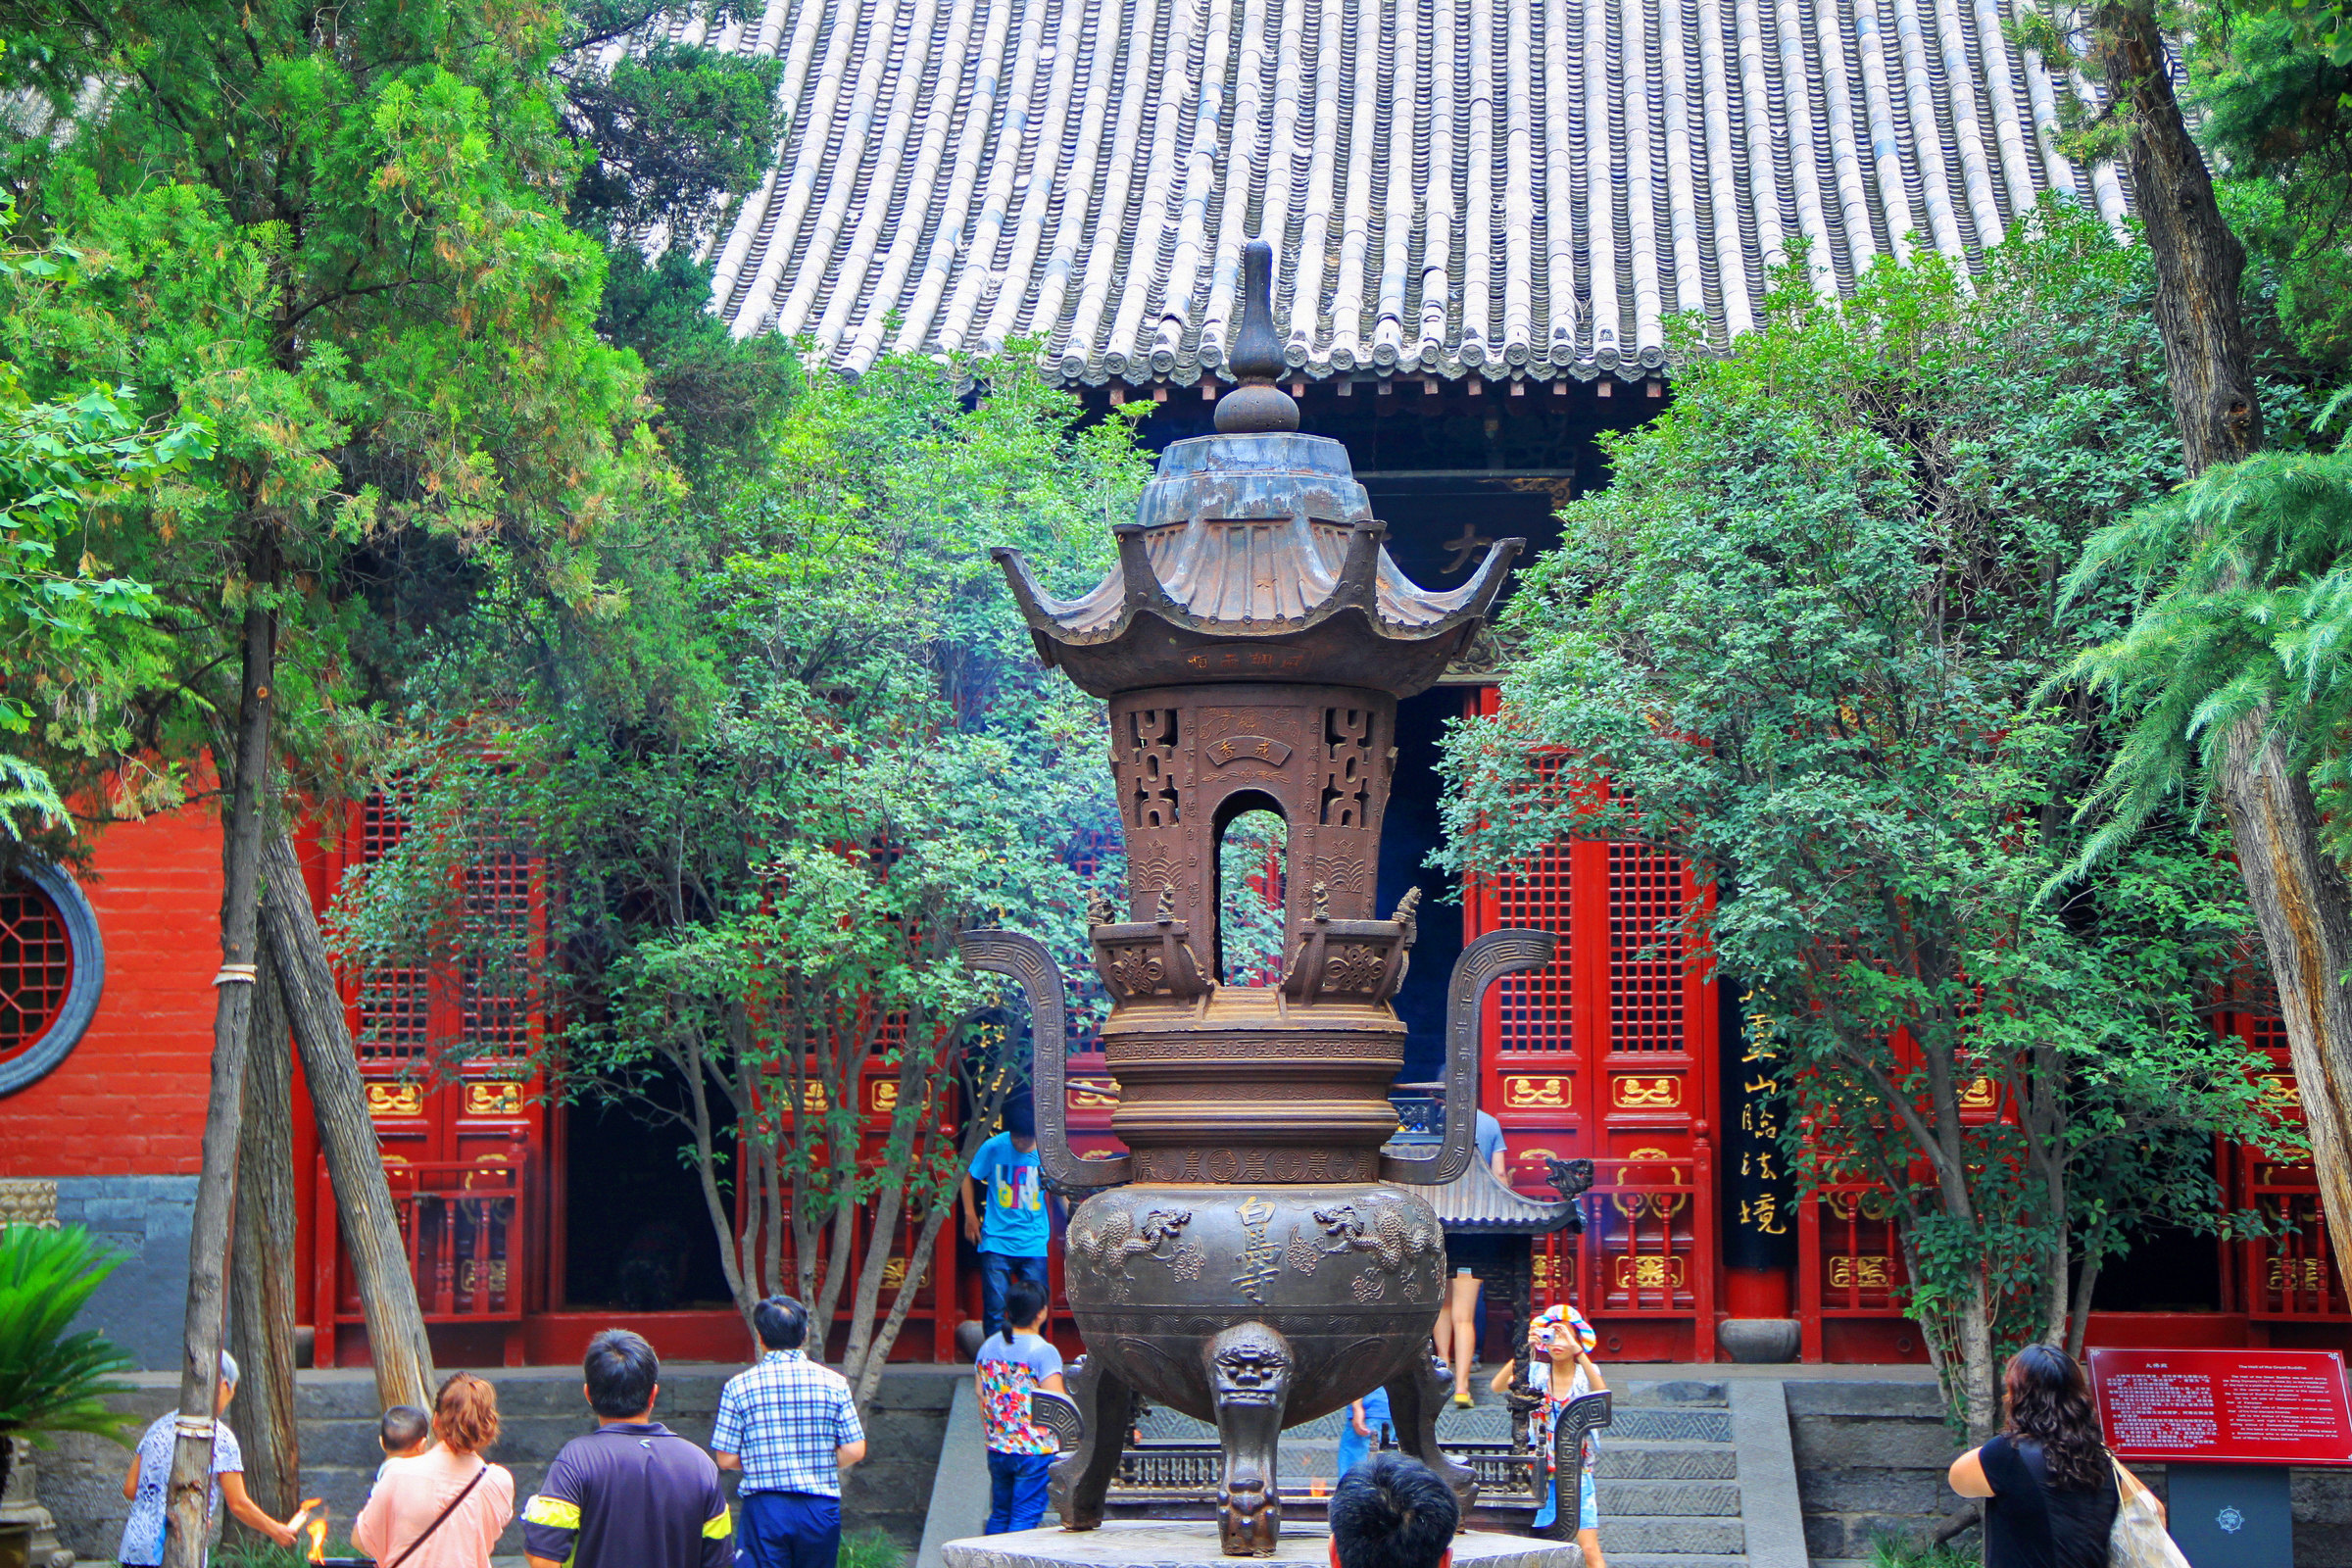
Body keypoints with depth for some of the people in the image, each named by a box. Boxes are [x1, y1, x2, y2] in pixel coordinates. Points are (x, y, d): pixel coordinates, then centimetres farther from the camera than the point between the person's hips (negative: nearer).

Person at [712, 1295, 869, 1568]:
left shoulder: (738, 1387, -3)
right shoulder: (833, 1382, 0)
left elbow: (726, 1460, -3)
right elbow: (854, 1451, -2)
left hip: (764, 1508, -2)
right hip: (821, 1509, 2)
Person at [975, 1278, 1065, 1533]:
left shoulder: (988, 1347, 6)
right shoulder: (1044, 1351, -13)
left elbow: (981, 1397, 11)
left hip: (998, 1450, 6)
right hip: (1035, 1451, -6)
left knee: (999, 1514, 17)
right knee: (1024, 1518, -2)